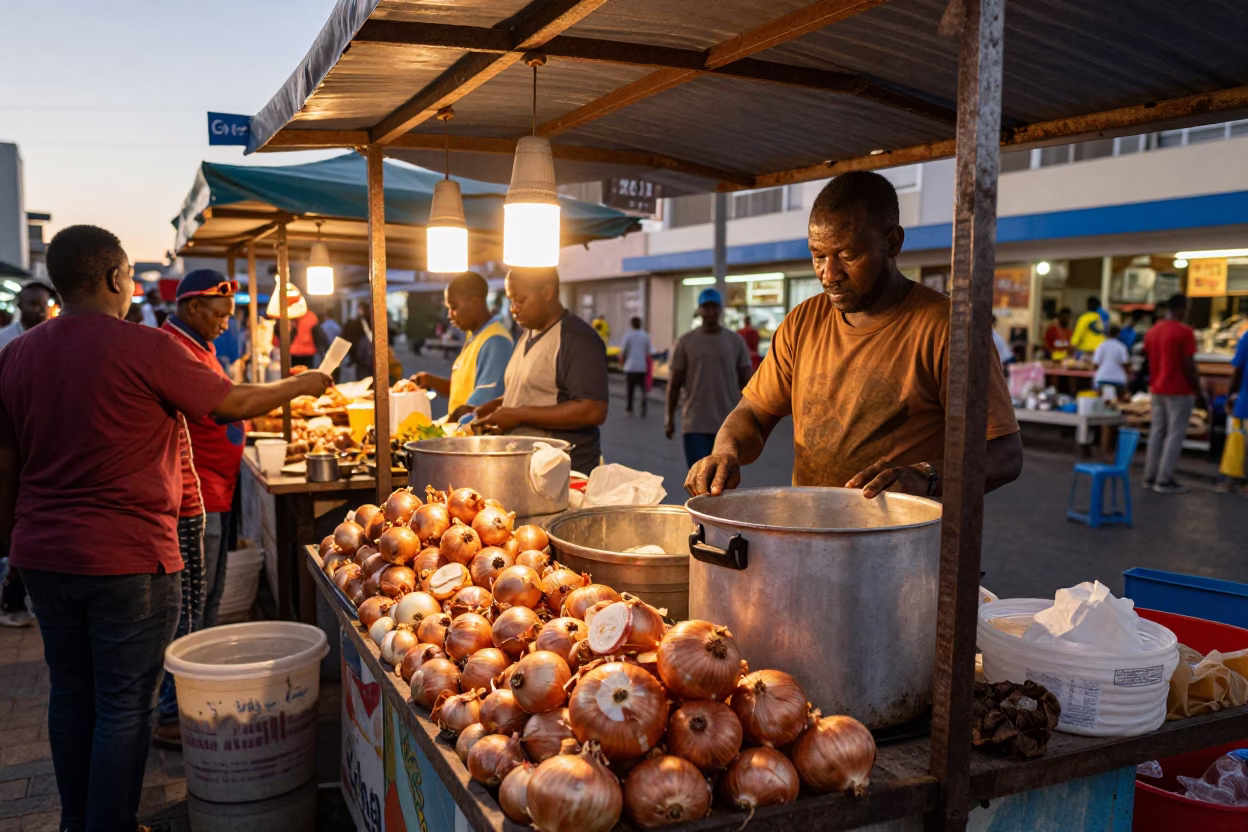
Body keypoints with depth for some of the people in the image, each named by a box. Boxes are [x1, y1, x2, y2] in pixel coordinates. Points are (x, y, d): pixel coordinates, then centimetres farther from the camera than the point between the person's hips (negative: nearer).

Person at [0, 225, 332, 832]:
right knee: (124, 706, 5)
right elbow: (234, 403, -7)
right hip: (127, 556, -7)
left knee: (70, 693, 18)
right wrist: (301, 385, 10)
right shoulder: (144, 347, -15)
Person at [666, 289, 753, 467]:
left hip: (727, 424, 2)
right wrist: (670, 417, 1)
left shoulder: (736, 341, 3)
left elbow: (746, 382, 5)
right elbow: (674, 384, 4)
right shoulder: (685, 342, 0)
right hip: (695, 424, -2)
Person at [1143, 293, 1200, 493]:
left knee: (1156, 432, 12)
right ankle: (1164, 480, -2)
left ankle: (1150, 477, 16)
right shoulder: (1184, 331, -14)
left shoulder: (1152, 331, 8)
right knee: (1174, 434, -2)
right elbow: (1188, 365, -17)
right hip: (1179, 391, -7)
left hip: (1157, 390, 7)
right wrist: (1197, 387, -6)